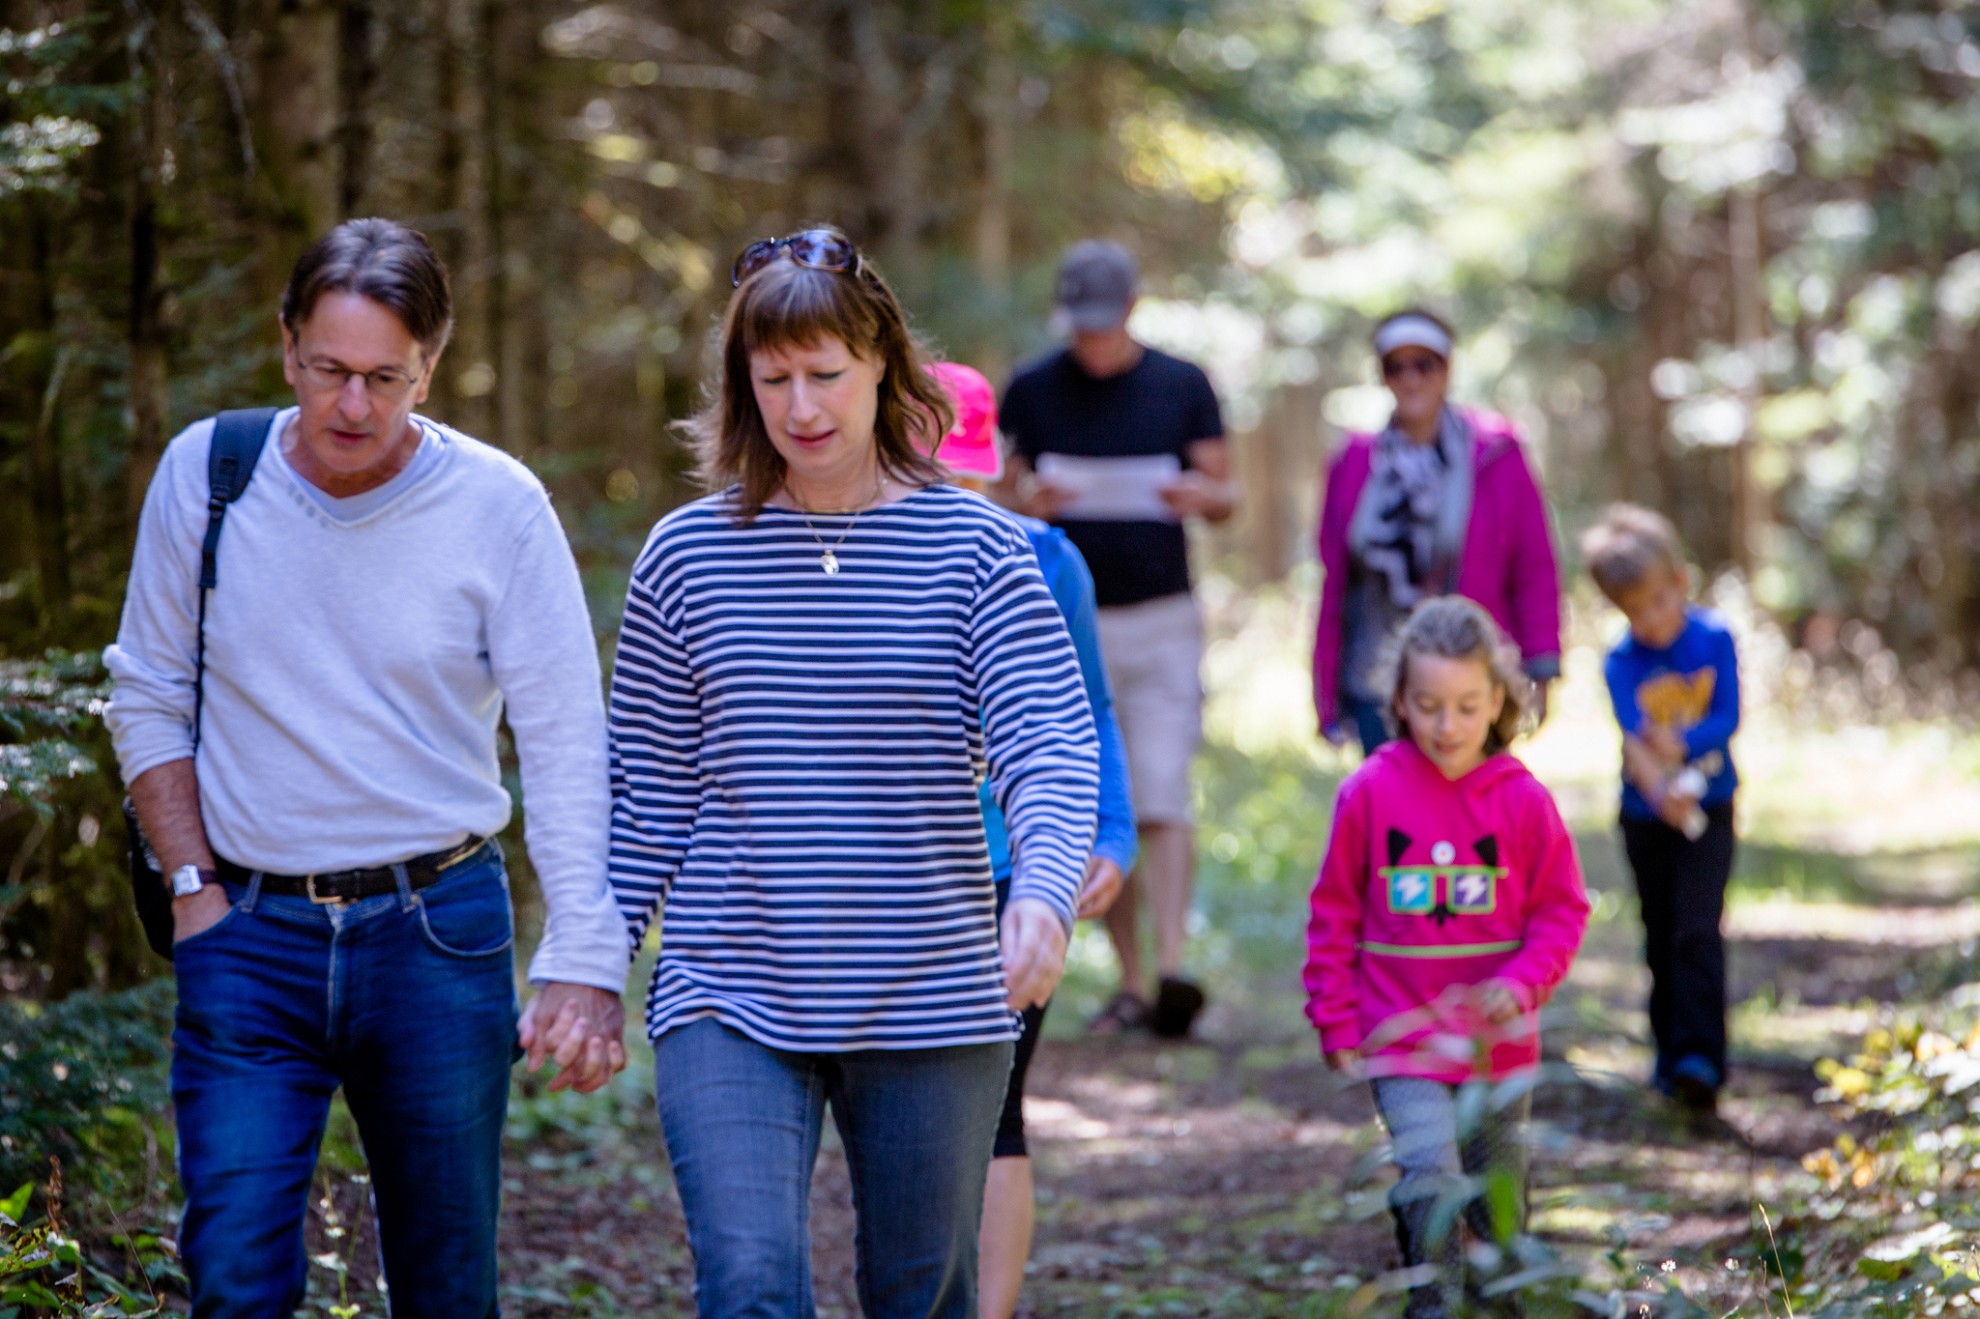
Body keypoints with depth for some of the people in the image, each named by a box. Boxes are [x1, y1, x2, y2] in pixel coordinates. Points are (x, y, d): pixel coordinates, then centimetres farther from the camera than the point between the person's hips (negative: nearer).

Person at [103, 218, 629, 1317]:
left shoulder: (498, 505, -6)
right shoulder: (204, 473, -1)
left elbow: (566, 747, -6)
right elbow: (148, 700, 8)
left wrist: (585, 958, -14)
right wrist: (194, 889, -1)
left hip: (436, 928, -1)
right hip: (248, 936, 1)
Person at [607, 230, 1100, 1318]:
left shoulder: (974, 549, -2)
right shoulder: (687, 556, 2)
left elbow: (1051, 753, -11)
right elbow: (646, 794, 8)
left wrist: (1042, 894, -29)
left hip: (932, 1004, 0)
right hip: (730, 999, 0)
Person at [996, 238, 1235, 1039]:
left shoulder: (1181, 386, 4)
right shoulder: (1032, 391, 5)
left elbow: (1226, 495, 8)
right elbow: (997, 498, 9)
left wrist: (1201, 496, -16)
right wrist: (1028, 501, -15)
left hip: (1161, 621, -1)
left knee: (1163, 802, -13)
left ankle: (1172, 968, -21)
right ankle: (1131, 984, 11)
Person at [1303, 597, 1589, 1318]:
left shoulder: (1523, 800, -4)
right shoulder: (1370, 792, -6)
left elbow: (1562, 913, 3)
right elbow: (1333, 917, 2)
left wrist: (1519, 986, -14)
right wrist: (1337, 1027, -1)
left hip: (1498, 1042, 2)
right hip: (1402, 1040, -2)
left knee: (1497, 1207, 13)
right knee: (1433, 1186, -20)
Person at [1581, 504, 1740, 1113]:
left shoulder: (1714, 639, -7)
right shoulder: (1622, 662, -8)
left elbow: (1728, 719, -10)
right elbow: (1633, 738, -22)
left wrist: (1679, 744, -28)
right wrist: (1660, 792, -40)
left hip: (1708, 809, -2)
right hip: (1646, 813, 2)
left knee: (1698, 930, -15)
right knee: (1662, 938, 10)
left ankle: (1700, 1058, -20)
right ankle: (1671, 1051, 24)